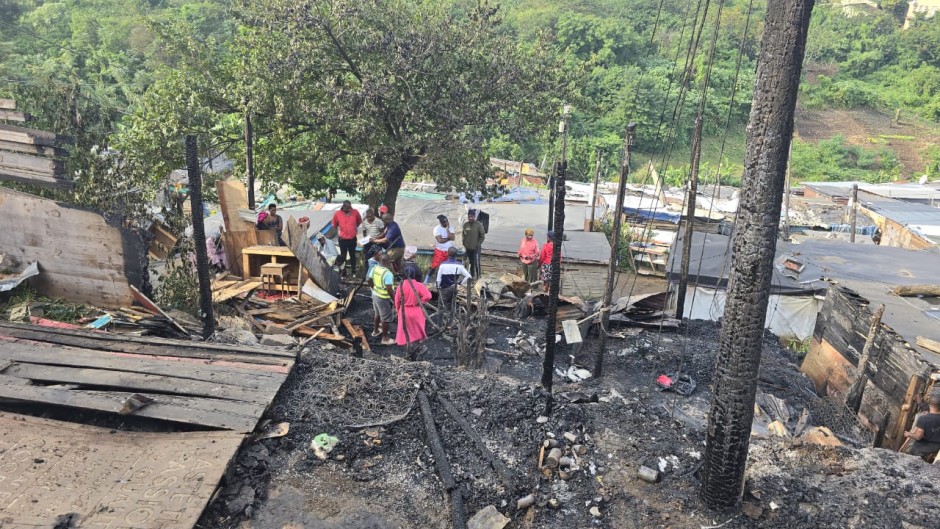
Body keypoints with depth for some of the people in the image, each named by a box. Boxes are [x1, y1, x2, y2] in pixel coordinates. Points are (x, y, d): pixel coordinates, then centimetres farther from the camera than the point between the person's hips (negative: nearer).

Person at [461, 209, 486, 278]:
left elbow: (482, 236, -6)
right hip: (468, 248, 4)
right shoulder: (465, 224, 3)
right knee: (471, 262, 13)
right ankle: (472, 275, 25)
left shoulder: (479, 224, -10)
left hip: (476, 248, -4)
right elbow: (463, 235, 13)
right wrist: (464, 244, 6)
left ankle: (478, 276, 1)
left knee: (476, 262, -9)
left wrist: (478, 244, -10)